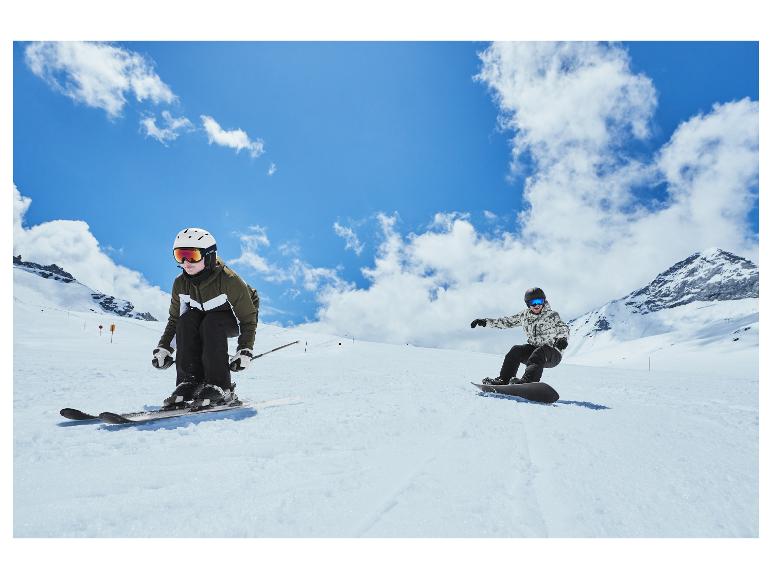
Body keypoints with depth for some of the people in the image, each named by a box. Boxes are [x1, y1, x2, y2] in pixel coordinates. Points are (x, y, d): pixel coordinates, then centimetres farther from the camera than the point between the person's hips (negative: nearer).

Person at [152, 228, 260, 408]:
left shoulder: (229, 281, -29)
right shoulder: (180, 284, -13)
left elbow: (249, 318, -22)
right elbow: (174, 319, 2)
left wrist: (245, 351, -30)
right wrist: (164, 348, -8)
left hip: (235, 320, -5)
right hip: (205, 315, 5)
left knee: (210, 324, -34)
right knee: (186, 320, -25)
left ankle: (219, 387, -28)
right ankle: (190, 382, -21)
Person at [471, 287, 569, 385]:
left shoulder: (552, 315, -7)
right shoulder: (525, 315, 5)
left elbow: (563, 328, -21)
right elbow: (507, 321, 12)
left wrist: (562, 339, -45)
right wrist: (486, 321, 5)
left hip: (553, 353, -4)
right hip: (534, 349, 4)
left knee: (539, 353, -36)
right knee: (516, 350, -23)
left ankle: (528, 380, -57)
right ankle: (502, 380, -28)